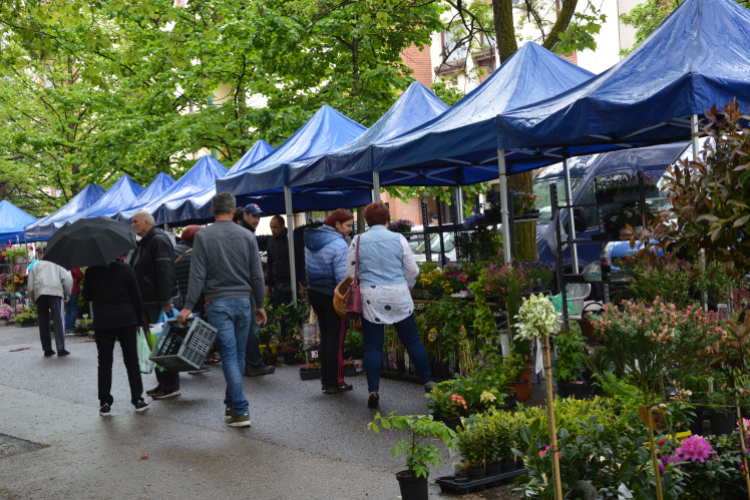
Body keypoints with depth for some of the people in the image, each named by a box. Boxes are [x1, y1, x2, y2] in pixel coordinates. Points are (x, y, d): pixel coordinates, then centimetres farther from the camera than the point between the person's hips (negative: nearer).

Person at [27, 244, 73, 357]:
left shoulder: (35, 267, 22)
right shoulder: (57, 264, 19)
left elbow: (30, 286, 12)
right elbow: (68, 279, 5)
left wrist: (34, 301, 19)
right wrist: (67, 295, 13)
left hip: (39, 293, 1)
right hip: (55, 292, -1)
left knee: (43, 322, 7)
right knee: (58, 320, -3)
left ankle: (47, 349, 8)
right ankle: (61, 349, -9)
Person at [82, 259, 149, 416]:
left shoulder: (92, 272, -4)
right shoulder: (125, 269, -4)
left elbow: (87, 296, 7)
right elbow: (136, 297, -2)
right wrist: (139, 320, 7)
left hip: (102, 322, 0)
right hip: (126, 320, 0)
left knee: (105, 363, 7)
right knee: (131, 361, 7)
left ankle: (105, 403, 7)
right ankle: (138, 400, 9)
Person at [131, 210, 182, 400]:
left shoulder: (159, 240, -13)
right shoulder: (142, 244, 18)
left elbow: (165, 273, -21)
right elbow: (136, 273, 24)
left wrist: (165, 300, -25)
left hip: (160, 303, -10)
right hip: (148, 303, 10)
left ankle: (171, 386, -2)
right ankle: (163, 383, 21)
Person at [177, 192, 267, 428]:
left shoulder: (203, 236, -3)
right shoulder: (247, 236, 5)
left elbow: (198, 275, -8)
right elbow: (257, 275, 6)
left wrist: (188, 306, -5)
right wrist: (259, 305, 15)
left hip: (218, 303, -3)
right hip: (244, 302, 3)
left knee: (229, 355, -3)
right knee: (239, 355, 13)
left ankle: (241, 411, -6)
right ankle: (231, 404, 23)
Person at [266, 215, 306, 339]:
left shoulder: (294, 239, -5)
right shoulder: (271, 241, 11)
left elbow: (302, 262, -6)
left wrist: (303, 283, -12)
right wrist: (268, 284, 15)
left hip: (293, 283, -5)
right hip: (278, 284, 5)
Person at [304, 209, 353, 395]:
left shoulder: (311, 241, 9)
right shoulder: (338, 244, -18)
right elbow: (343, 277, -20)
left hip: (313, 292, 8)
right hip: (332, 295, -8)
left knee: (325, 336, 16)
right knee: (336, 339, 1)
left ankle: (326, 380, 21)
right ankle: (335, 383, 6)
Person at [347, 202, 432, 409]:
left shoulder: (358, 241, 1)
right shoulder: (398, 239, 0)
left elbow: (350, 273, 6)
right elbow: (412, 270, 4)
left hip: (370, 300, 0)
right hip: (399, 297, 0)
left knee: (372, 346, 4)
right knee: (412, 341, 10)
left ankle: (373, 391, -1)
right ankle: (428, 382, 16)